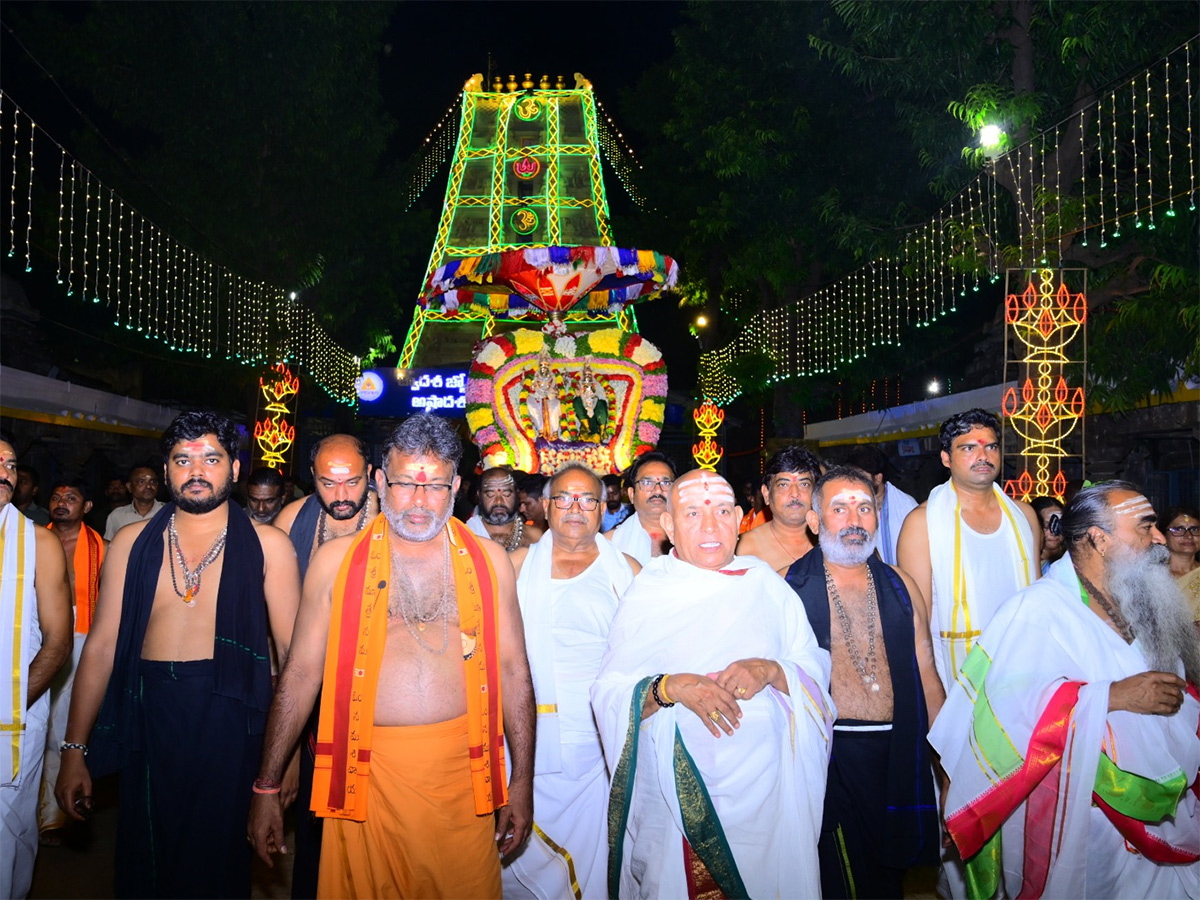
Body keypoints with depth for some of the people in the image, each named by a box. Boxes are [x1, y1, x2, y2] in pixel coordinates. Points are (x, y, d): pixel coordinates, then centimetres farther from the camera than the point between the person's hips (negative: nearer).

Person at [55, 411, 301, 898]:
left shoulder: (266, 544, -1)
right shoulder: (132, 542, 7)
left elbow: (293, 649, -3)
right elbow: (101, 646, 7)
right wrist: (75, 750, 6)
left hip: (227, 718, -2)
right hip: (148, 716, 3)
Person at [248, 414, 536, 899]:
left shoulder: (488, 560, 5)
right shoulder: (335, 559, 3)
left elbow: (512, 669, 6)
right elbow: (301, 672, 4)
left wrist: (522, 782, 5)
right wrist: (266, 786, 4)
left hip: (460, 770, 1)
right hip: (365, 772, 0)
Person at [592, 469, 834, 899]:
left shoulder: (765, 584, 5)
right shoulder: (646, 593, 0)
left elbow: (818, 669, 3)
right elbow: (608, 693, -6)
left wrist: (771, 670, -16)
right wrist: (668, 687, -22)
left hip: (767, 788, 2)